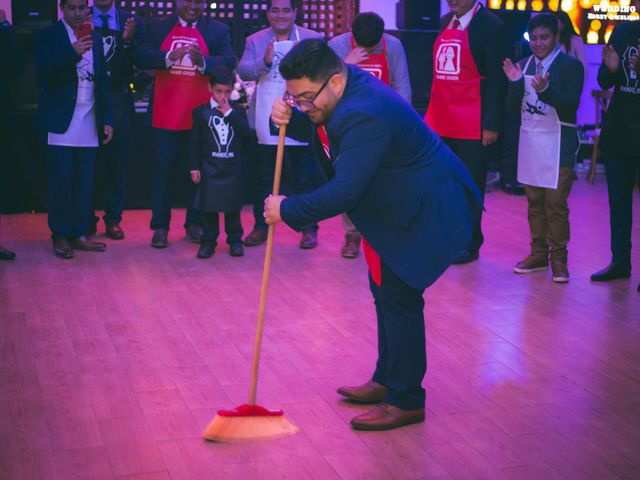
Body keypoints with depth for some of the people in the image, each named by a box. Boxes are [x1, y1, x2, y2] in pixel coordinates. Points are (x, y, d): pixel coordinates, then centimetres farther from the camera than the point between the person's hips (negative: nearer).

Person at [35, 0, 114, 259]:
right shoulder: (47, 36, -1)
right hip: (60, 123, -4)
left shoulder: (94, 38, 13)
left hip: (88, 124, 4)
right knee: (61, 182, -2)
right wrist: (73, 53, -25)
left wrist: (107, 119, 10)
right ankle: (60, 236, 6)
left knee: (84, 182, 5)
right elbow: (44, 74, -13)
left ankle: (79, 234, 13)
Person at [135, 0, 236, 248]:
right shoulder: (157, 27, 7)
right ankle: (160, 227, 10)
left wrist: (203, 62, -27)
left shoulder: (219, 30, 6)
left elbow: (229, 62, -7)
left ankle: (194, 224, 18)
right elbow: (140, 57, -5)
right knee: (162, 171, 2)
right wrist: (169, 57, -22)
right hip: (165, 116, 0)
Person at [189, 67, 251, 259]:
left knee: (233, 206, 5)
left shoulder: (238, 111, 7)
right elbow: (195, 142, 2)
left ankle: (235, 240, 15)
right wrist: (195, 167, -3)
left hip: (233, 168, 1)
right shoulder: (201, 112, 2)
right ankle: (208, 241, 11)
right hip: (209, 168, -1)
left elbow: (246, 134, -9)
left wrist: (229, 112, -10)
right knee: (209, 206, 2)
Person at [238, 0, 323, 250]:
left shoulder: (313, 38, 3)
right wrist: (264, 62, -24)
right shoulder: (255, 40, 6)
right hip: (267, 122, 2)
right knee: (264, 177, 11)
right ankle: (261, 225, 22)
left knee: (306, 177, 5)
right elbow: (242, 71, -6)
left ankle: (309, 228, 14)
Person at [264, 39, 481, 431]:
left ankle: (406, 401, 7)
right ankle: (387, 381, 32)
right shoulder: (342, 86, -3)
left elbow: (341, 194, -34)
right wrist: (288, 118, -7)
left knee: (399, 298, -6)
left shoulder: (365, 117, -33)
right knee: (385, 291, 17)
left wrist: (287, 210, -21)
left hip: (428, 210, -11)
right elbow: (316, 130, 15)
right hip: (402, 204, 11)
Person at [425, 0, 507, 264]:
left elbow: (496, 79, -11)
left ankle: (469, 244, 18)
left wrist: (491, 125, -14)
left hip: (472, 127, -6)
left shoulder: (490, 25, -7)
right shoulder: (445, 22, 12)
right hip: (440, 123, 6)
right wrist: (433, 113, 12)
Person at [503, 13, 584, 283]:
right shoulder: (524, 65, 8)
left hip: (557, 142, -5)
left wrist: (545, 89, -29)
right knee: (534, 202, 11)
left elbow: (571, 105, -14)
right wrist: (515, 83, -12)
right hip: (529, 140, 5)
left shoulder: (571, 65, -5)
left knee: (556, 204, -4)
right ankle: (539, 254, 20)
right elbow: (513, 107, 5)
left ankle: (558, 258, 6)